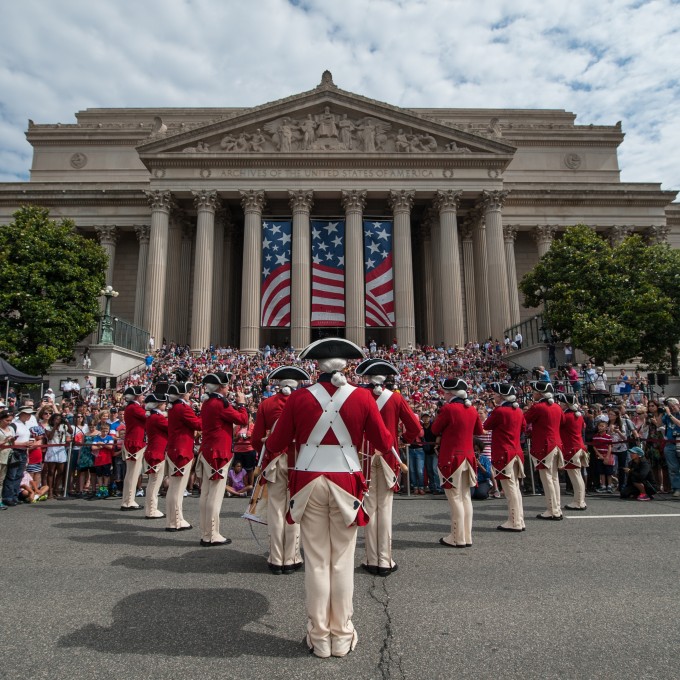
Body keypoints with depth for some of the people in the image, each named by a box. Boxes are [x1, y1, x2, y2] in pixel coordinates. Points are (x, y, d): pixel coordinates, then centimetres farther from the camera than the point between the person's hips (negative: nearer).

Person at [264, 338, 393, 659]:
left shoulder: (298, 397, -5)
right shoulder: (362, 397, -6)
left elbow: (276, 445, 1)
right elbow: (385, 443, 0)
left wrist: (267, 441, 23)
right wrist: (384, 431, 22)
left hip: (309, 482, 1)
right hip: (346, 482, 0)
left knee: (316, 561, 12)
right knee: (342, 561, 13)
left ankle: (319, 637, 23)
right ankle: (342, 635, 24)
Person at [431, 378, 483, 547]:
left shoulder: (448, 408, -16)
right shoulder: (472, 410, 4)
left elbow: (435, 430, -5)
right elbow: (479, 431, 18)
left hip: (451, 458, -6)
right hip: (468, 457, 7)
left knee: (455, 498, 1)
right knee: (465, 497, 13)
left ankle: (458, 538, 7)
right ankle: (467, 537, 19)